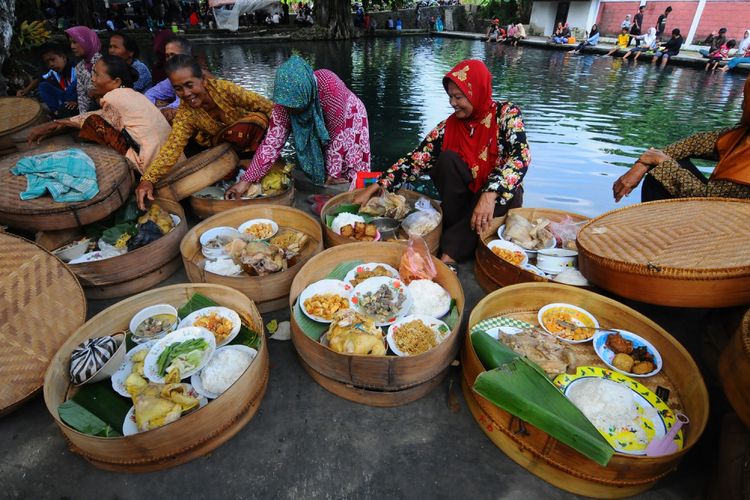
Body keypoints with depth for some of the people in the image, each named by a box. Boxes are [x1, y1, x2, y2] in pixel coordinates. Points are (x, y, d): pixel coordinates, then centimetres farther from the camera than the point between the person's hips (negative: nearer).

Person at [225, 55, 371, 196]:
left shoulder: (329, 85, -40)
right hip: (317, 127, 4)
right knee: (316, 174, 3)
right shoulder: (285, 102, -26)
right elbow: (272, 142, -25)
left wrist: (333, 174, -29)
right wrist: (247, 181, -29)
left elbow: (337, 136, -33)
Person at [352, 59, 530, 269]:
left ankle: (450, 254, -32)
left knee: (505, 189, -34)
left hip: (499, 201, -1)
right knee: (448, 159, -23)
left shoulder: (506, 113, -10)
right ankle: (457, 232, -18)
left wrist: (490, 194, -41)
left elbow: (521, 156, -25)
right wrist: (373, 188, -16)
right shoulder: (448, 127, -3)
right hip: (464, 202, 1)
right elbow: (416, 160, -9)